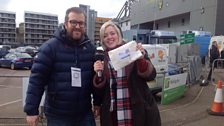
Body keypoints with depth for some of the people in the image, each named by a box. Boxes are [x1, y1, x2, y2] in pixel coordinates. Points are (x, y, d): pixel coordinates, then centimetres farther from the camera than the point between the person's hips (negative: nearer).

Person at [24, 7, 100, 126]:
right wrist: (31, 110, -11)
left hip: (85, 113, 3)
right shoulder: (50, 46, -9)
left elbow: (95, 78, 9)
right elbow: (37, 79, -10)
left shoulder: (90, 48, 3)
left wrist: (97, 102, 9)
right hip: (57, 115, -3)